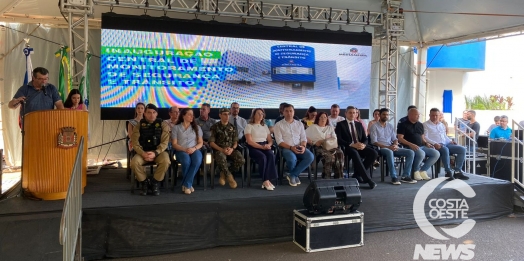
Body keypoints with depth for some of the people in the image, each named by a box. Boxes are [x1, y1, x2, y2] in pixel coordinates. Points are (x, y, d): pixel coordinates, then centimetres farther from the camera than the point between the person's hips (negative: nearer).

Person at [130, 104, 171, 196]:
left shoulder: (163, 125, -2)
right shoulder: (139, 125, 2)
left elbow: (164, 142, -9)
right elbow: (134, 142, -4)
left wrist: (155, 153, -26)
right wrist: (143, 154, -22)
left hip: (158, 151, -1)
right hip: (143, 152, 1)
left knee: (165, 161, -34)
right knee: (134, 162, -30)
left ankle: (154, 183, -8)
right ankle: (144, 182, -2)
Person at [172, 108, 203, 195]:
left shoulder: (197, 127, 14)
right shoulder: (176, 128, 7)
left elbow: (200, 142, 10)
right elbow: (174, 144, 1)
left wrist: (194, 148, -12)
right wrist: (185, 149, -16)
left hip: (194, 150, 2)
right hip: (181, 151, -2)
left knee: (197, 161, -34)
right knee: (186, 161, -37)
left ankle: (187, 184, -21)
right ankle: (188, 184, -13)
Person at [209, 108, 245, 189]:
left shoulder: (232, 127, 13)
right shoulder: (215, 127, 3)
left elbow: (235, 142, 12)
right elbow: (211, 142, -3)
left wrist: (232, 149, -12)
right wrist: (222, 150, -17)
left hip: (231, 149, 3)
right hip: (219, 149, -3)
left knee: (241, 160, -26)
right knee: (221, 159, -39)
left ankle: (224, 174, -2)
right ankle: (229, 176, -10)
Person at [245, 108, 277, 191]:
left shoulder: (265, 126, 21)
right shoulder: (249, 126, 4)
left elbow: (270, 140, 17)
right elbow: (249, 141, -8)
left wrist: (268, 145, -7)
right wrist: (262, 147, -16)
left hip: (265, 147, 4)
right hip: (253, 148, -4)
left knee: (271, 155, -29)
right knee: (263, 157, -34)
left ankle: (267, 180, -29)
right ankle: (266, 181, -25)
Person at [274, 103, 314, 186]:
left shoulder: (299, 124, 17)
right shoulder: (278, 125, 4)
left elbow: (303, 138, 11)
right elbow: (279, 141, -5)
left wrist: (303, 146, -12)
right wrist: (291, 147, -19)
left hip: (299, 148, 4)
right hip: (286, 148, -4)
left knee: (310, 156, -27)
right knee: (292, 159, -38)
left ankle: (292, 175, -11)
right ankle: (295, 175, -1)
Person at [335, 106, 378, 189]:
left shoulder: (359, 124, 20)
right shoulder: (340, 124, 5)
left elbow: (365, 139, 15)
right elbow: (339, 140, -7)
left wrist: (363, 144, -10)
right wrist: (352, 145, -20)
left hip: (360, 147, 5)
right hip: (348, 148, -5)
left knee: (374, 153, -23)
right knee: (355, 153, -39)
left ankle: (357, 174, -12)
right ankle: (367, 179, -39)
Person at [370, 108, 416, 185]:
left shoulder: (390, 126, 19)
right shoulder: (374, 126, -1)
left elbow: (395, 139, 17)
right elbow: (374, 142, -10)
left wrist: (395, 145, -9)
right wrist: (388, 147, -20)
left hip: (391, 148, 6)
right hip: (381, 148, -6)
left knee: (411, 152, -13)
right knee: (389, 152, -41)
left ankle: (405, 176, -15)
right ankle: (394, 177, -36)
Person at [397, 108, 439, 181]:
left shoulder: (420, 125, 21)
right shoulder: (403, 125, 0)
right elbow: (400, 138, -9)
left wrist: (426, 143, 4)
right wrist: (410, 144, -22)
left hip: (422, 146, 7)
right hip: (410, 147, -7)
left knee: (436, 153, -12)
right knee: (421, 154, -36)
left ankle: (423, 170, -2)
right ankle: (416, 171, -10)